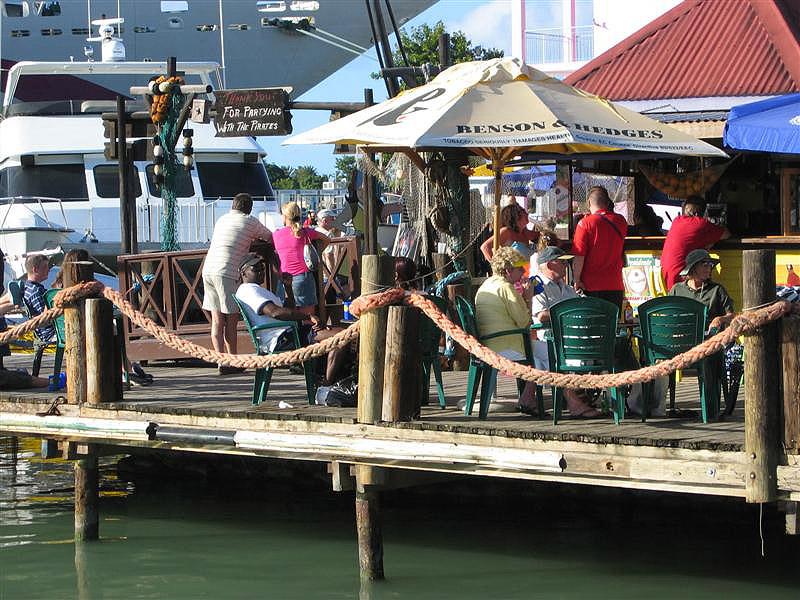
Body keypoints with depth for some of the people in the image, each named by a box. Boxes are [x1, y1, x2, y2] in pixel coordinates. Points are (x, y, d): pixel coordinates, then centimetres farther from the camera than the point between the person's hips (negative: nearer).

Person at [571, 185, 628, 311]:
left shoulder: (585, 223, -9)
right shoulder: (621, 222, 4)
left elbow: (579, 256, -13)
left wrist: (577, 281, -6)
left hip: (591, 286, -3)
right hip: (615, 286, 3)